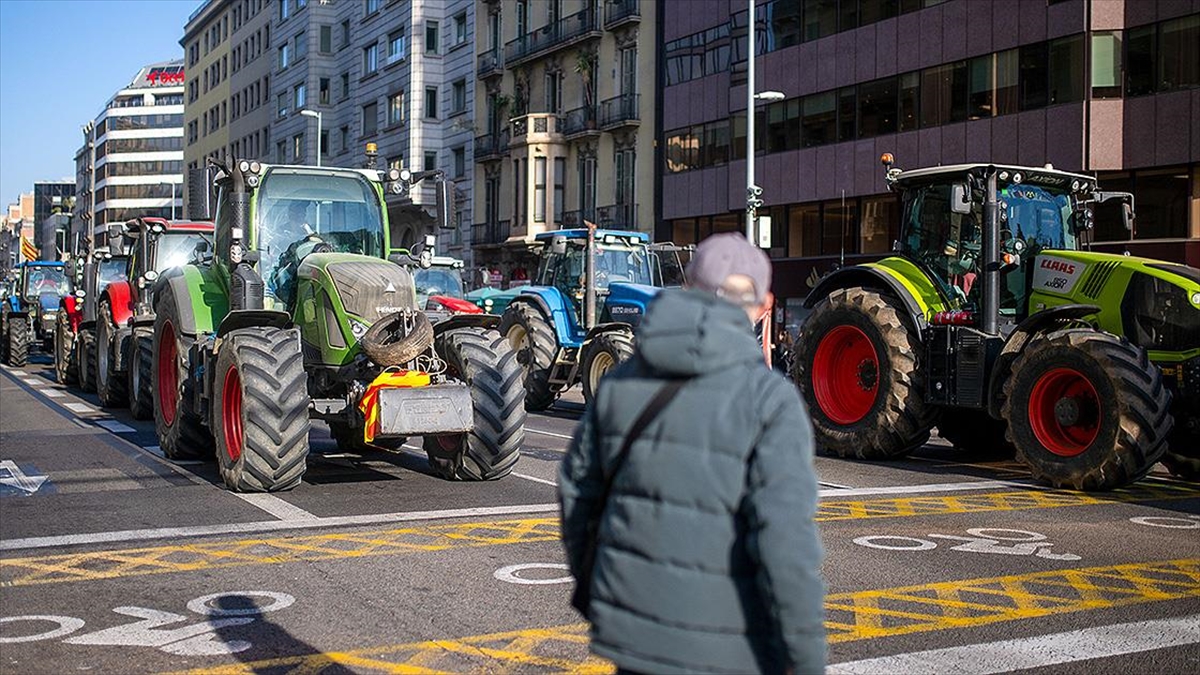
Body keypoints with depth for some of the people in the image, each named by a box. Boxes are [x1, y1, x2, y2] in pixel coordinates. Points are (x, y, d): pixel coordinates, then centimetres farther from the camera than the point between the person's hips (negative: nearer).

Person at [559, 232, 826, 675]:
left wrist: (590, 588, 24)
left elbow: (578, 494, 9)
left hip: (633, 625, 4)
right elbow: (785, 539, -21)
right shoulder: (770, 400, -14)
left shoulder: (622, 381, 1)